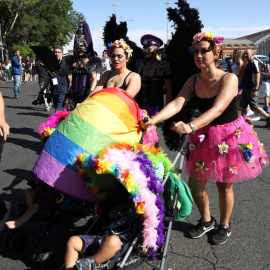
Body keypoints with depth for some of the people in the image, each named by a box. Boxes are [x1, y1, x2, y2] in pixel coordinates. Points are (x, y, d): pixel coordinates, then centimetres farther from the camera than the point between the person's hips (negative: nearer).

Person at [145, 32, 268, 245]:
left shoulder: (229, 79, -19)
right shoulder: (193, 82, -4)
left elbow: (217, 109, -33)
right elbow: (177, 104, -16)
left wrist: (190, 126, -48)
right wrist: (153, 120, -33)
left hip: (230, 136, -4)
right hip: (204, 136, 5)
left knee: (224, 185, 8)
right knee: (195, 184, 6)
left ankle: (224, 226, 34)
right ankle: (206, 221, 34)